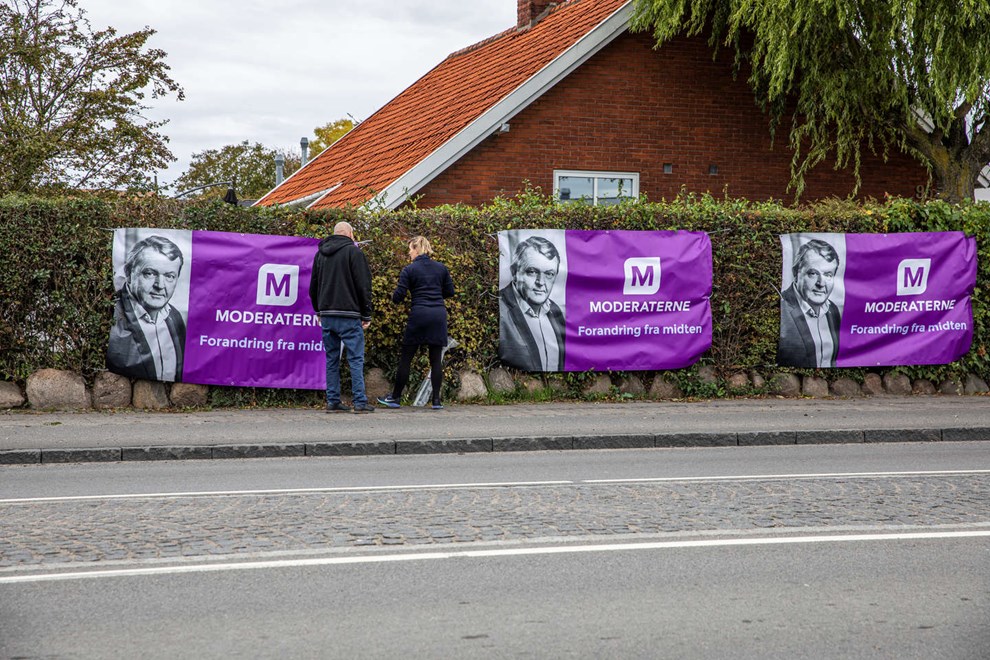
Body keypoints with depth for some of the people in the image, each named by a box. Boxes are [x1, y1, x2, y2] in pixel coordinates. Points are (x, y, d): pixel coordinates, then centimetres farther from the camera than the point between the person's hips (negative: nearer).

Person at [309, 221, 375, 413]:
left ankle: (333, 401, 8)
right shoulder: (353, 252, -4)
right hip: (348, 315, -5)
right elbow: (363, 285, -8)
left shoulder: (320, 253, 14)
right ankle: (360, 402, -6)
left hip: (327, 316, 5)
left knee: (332, 358, 10)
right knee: (356, 358, -3)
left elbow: (313, 287, 19)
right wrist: (366, 315, -3)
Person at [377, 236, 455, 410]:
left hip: (419, 315, -4)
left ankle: (395, 397, 13)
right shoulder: (441, 268, 9)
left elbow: (398, 297, -5)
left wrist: (394, 296, 17)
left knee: (405, 358, 7)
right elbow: (450, 291, 14)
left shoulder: (409, 270, -3)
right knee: (436, 359, 6)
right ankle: (436, 400, 3)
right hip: (439, 315, 4)